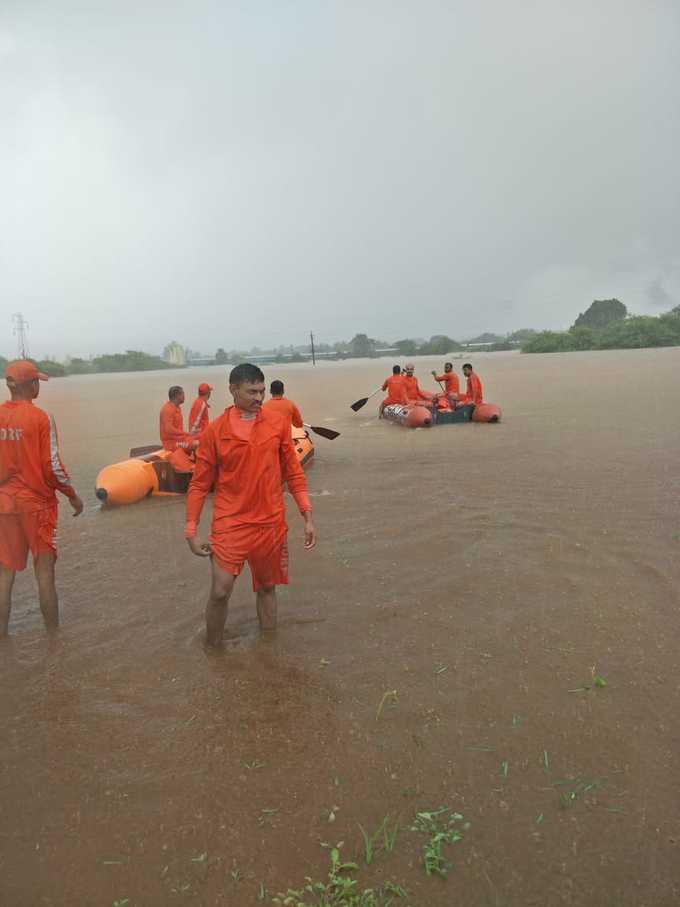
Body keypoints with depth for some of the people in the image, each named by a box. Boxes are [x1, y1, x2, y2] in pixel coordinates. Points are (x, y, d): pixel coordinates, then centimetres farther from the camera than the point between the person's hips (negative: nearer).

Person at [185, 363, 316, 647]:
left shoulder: (278, 423, -1)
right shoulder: (215, 430, -5)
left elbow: (293, 473, 5)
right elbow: (199, 484, 0)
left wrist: (308, 516, 2)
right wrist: (191, 531, -1)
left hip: (271, 523, 2)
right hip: (230, 525, -2)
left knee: (267, 588, 14)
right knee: (220, 592, -4)